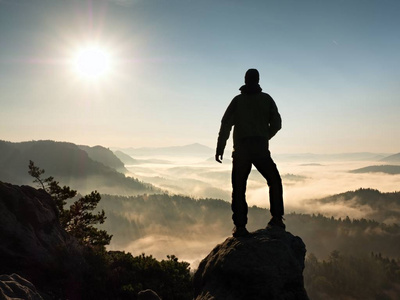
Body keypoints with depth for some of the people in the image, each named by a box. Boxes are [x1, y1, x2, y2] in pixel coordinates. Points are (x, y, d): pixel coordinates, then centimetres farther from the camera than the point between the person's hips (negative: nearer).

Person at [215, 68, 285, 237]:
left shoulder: (237, 100, 9)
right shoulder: (266, 99, 10)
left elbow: (226, 125, 1)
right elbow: (276, 124, 9)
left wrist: (220, 148, 3)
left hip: (241, 149, 0)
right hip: (261, 149, 0)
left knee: (238, 188, 5)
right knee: (274, 181, 17)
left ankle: (239, 225, 0)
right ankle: (276, 218, 9)